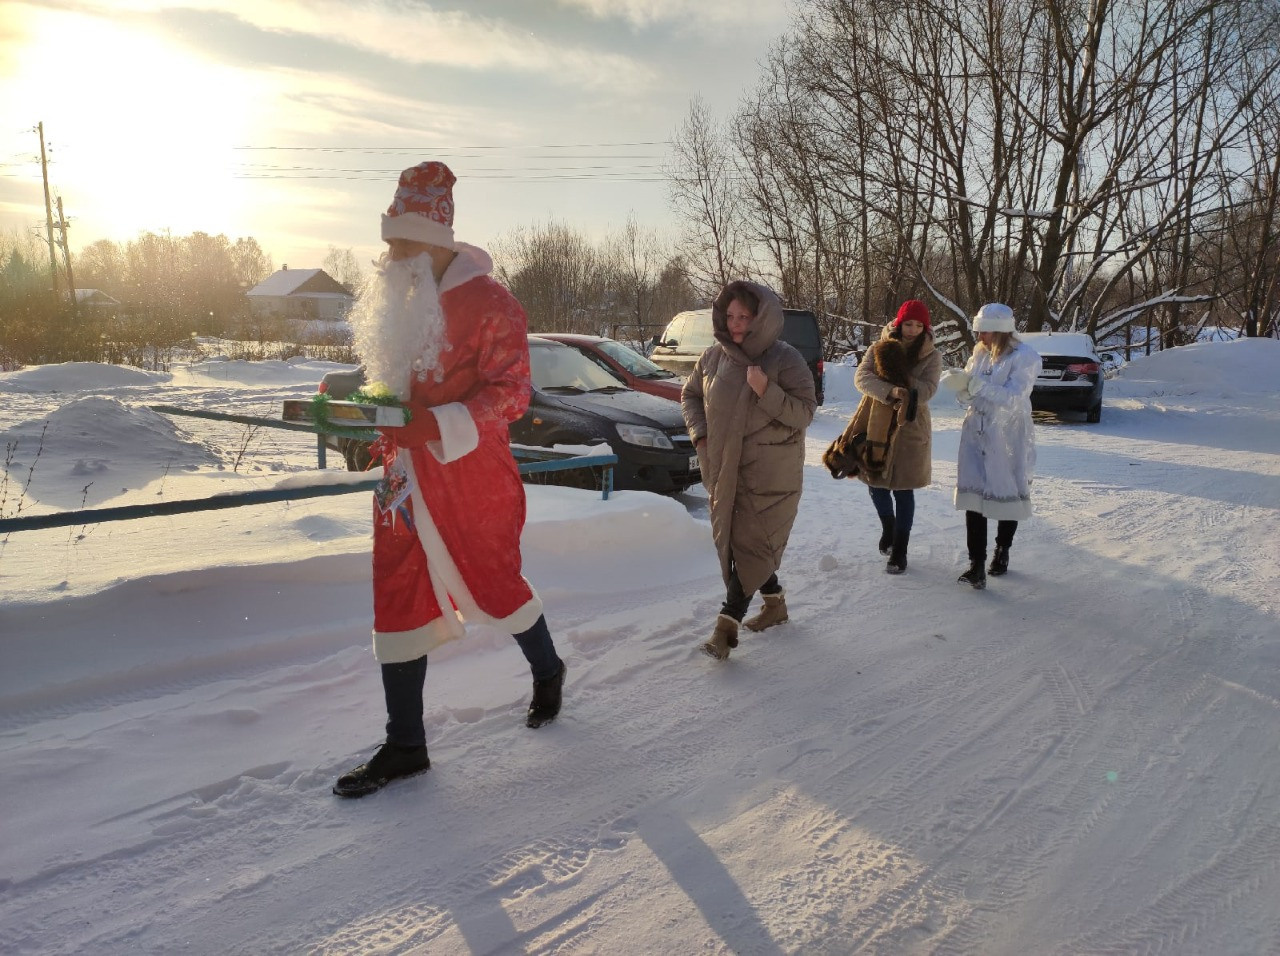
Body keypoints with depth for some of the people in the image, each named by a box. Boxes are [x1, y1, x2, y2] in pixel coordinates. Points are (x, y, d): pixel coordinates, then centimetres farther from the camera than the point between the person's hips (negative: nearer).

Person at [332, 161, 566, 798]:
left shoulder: (488, 304, -11)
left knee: (491, 585, 8)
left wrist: (438, 425, -28)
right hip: (404, 476, 7)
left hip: (471, 477, -7)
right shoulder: (394, 302, 11)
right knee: (396, 598, 6)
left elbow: (511, 393, -17)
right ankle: (405, 745, 18)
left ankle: (547, 670, 40)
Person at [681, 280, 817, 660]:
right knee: (734, 541, 14)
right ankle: (774, 603, 35)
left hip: (770, 475, -6)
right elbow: (690, 395, 16)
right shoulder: (713, 357, 2)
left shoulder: (785, 360, -11)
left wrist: (766, 391, -27)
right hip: (724, 469, 6)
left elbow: (804, 413, -13)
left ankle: (727, 625, -3)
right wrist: (700, 435, 1)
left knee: (750, 544, -7)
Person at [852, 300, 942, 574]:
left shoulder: (931, 356, -3)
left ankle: (899, 550, 13)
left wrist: (903, 389, -31)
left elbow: (927, 388, -15)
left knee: (903, 489, 2)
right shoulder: (878, 349, -3)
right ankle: (889, 528, 40)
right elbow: (861, 376, -18)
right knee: (876, 482, 10)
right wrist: (891, 391, -34)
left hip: (911, 428, -2)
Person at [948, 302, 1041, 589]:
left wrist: (977, 384, -28)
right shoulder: (980, 353, 6)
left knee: (1009, 493, 11)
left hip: (1009, 438, -4)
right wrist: (962, 387, -14)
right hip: (977, 434, 4)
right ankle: (977, 564, -5)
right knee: (973, 496, -5)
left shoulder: (1025, 357, -12)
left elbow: (1013, 398, -22)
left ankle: (1002, 551, 33)